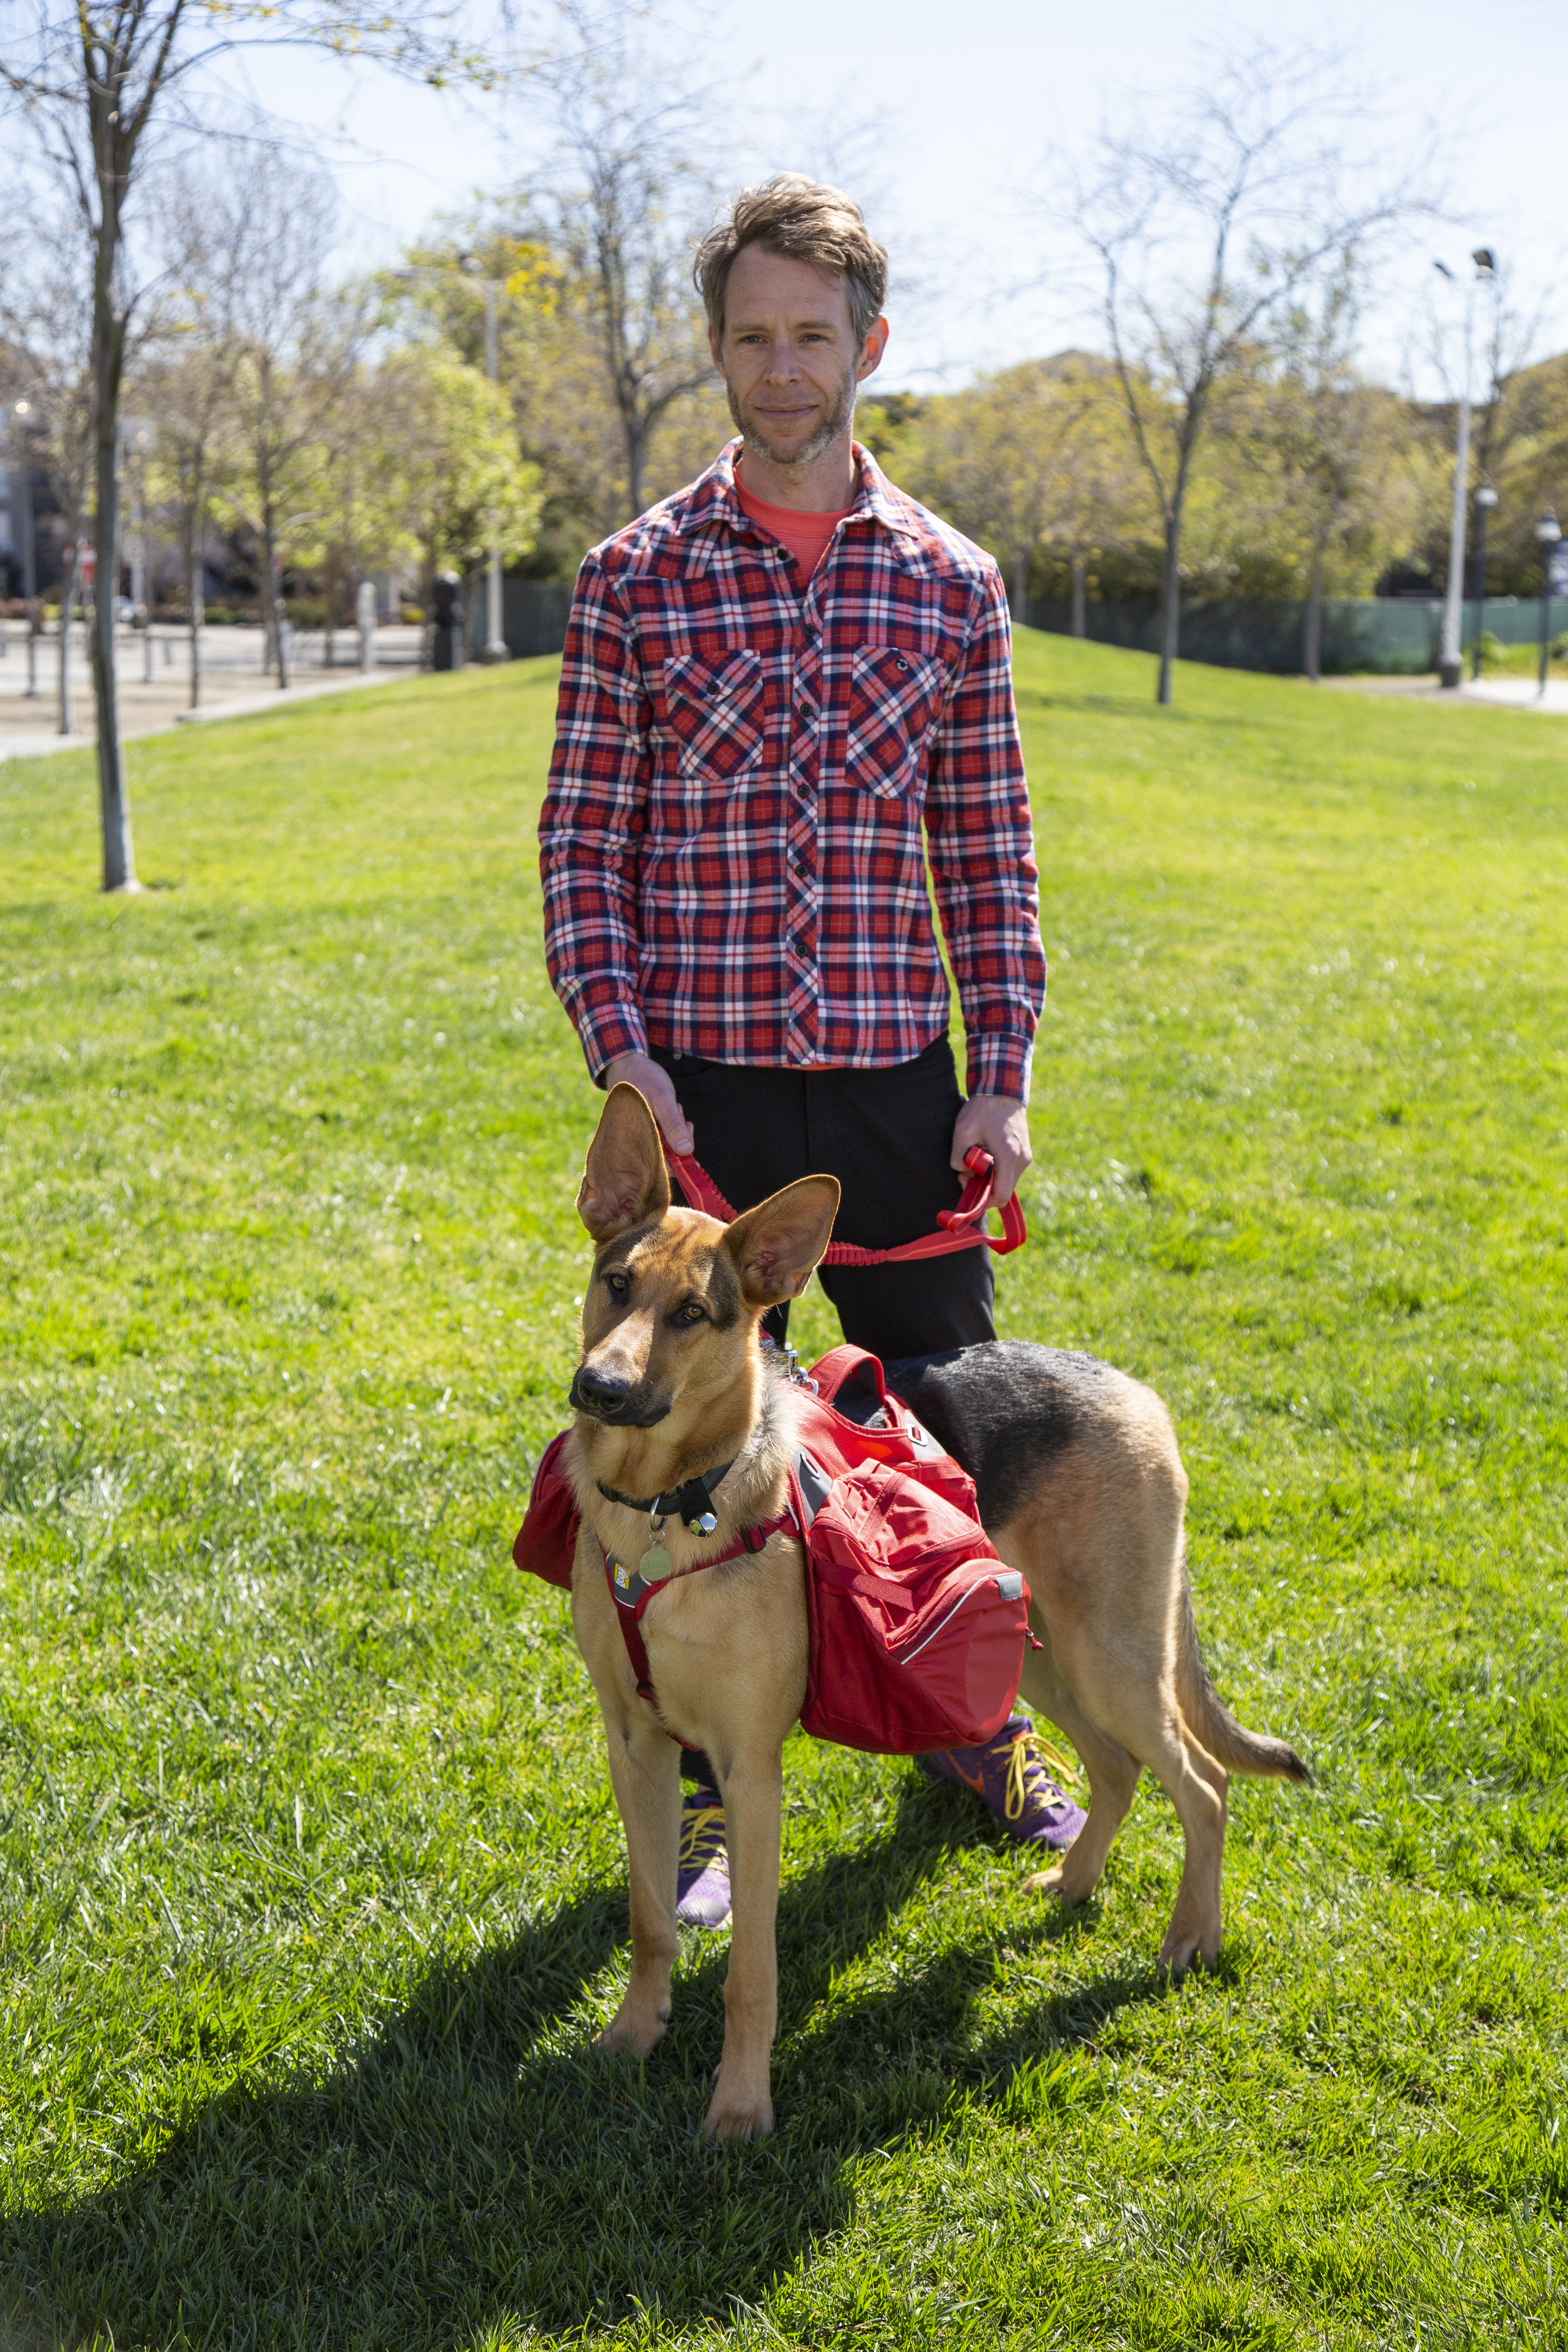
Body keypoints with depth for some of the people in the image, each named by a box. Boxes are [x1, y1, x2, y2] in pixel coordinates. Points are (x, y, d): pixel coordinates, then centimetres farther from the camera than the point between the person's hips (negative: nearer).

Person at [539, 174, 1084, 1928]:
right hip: (702, 1087, -2)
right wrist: (618, 1052, -12)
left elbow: (989, 847, 7)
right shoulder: (634, 579, 0)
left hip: (895, 1079, 2)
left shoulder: (951, 584, 5)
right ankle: (704, 1784, 24)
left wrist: (1003, 1072, 0)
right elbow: (581, 840, -1)